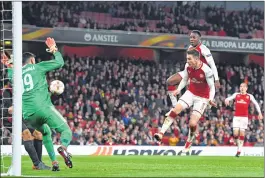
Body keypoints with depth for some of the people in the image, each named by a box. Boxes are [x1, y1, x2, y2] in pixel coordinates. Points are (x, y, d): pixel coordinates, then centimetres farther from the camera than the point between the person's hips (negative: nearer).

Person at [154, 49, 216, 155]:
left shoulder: (206, 70, -25)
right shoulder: (188, 67, -10)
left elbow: (212, 87, -18)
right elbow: (185, 79, 10)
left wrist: (210, 99, -33)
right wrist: (179, 89, -4)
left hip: (202, 98, -5)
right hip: (191, 93, 5)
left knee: (193, 123, -9)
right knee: (175, 110, -16)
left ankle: (187, 148, 12)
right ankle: (161, 133, -16)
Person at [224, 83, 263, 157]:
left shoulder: (249, 96, 4)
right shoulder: (236, 95, 8)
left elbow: (256, 104, 10)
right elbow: (229, 98, 0)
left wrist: (259, 113, 1)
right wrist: (226, 100, -25)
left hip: (244, 117, -1)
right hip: (236, 117, 1)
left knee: (242, 133, -7)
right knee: (235, 133, -8)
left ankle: (239, 150, -1)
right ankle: (238, 145, 16)